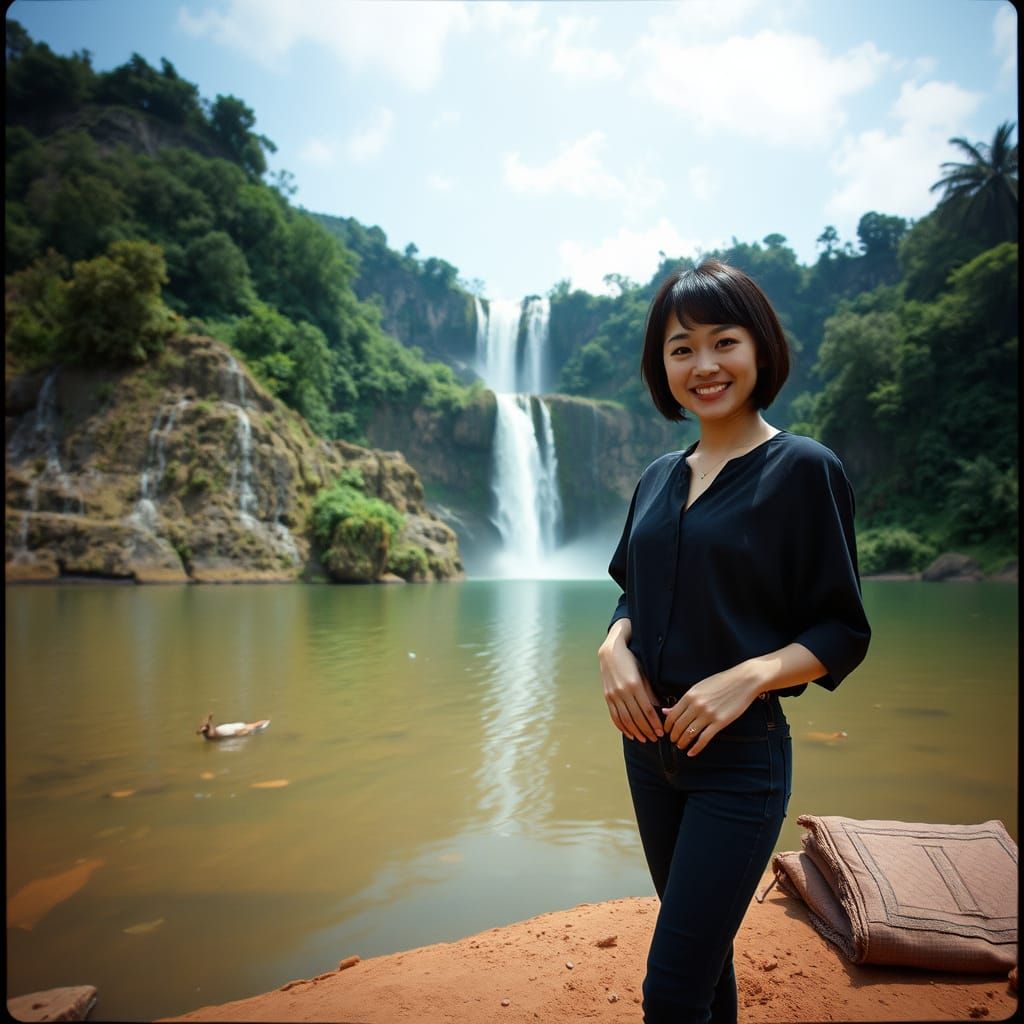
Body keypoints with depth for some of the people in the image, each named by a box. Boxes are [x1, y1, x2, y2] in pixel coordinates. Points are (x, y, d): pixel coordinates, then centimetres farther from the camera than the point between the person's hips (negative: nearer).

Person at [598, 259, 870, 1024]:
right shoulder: (659, 478, 6)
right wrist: (616, 645, -7)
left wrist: (749, 675, -23)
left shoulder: (804, 468, -9)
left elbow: (845, 632, -8)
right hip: (649, 743, 6)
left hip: (740, 758, -5)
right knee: (702, 948, 21)